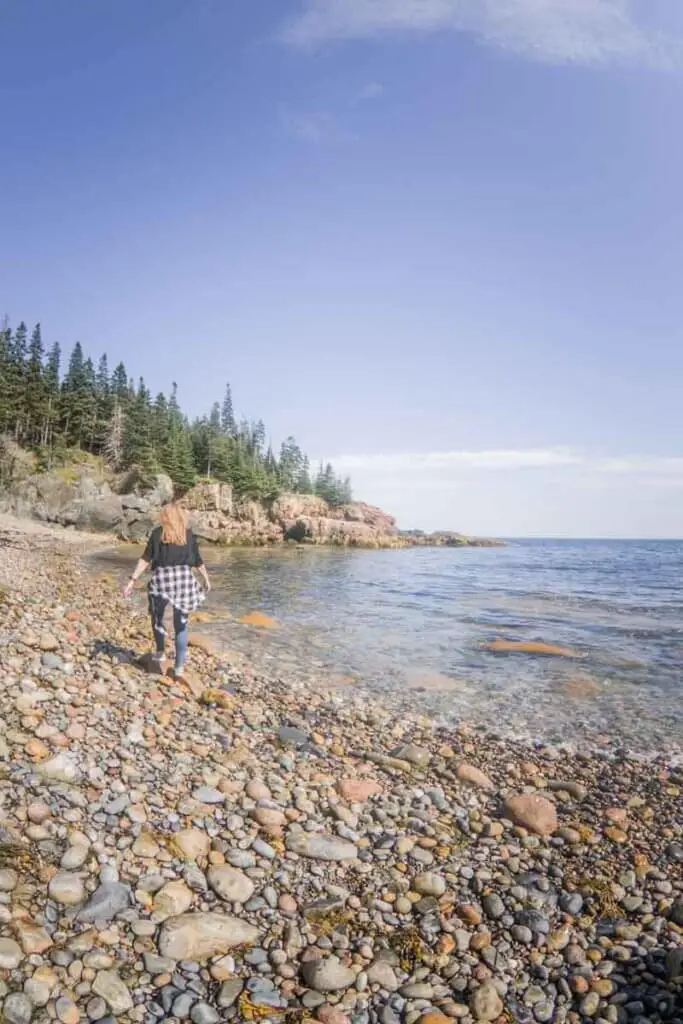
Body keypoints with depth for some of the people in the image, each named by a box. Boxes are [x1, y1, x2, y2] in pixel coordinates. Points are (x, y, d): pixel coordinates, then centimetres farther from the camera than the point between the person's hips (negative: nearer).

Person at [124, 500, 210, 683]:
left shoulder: (158, 533, 1)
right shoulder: (189, 534, 6)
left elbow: (146, 559, -5)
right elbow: (198, 561, 11)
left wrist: (133, 580, -3)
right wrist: (206, 579, 25)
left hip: (161, 579, -1)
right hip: (184, 579, 2)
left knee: (157, 618, 23)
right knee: (181, 626, 6)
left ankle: (161, 654, 31)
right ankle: (179, 669, 6)